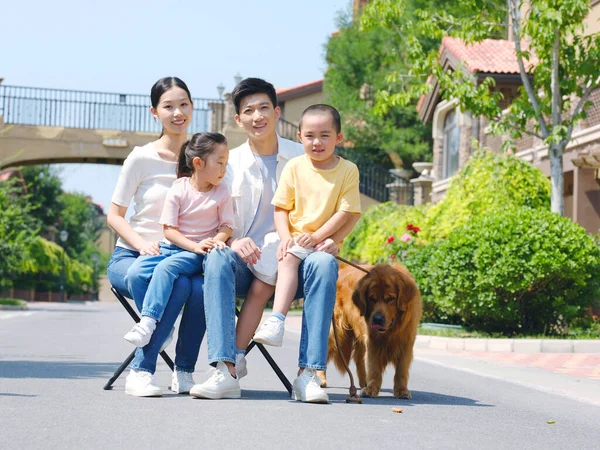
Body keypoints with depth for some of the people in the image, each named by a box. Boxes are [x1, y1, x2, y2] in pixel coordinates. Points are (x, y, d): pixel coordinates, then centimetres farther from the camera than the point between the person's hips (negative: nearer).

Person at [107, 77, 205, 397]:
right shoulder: (142, 158, -4)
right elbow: (114, 215, 0)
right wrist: (142, 243, -19)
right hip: (131, 256, -3)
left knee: (202, 288, -33)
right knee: (177, 284, -36)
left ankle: (184, 372, -15)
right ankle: (141, 371, -24)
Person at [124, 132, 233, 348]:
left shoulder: (221, 192, 0)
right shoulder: (178, 189, -4)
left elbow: (226, 225, 2)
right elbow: (169, 230, -6)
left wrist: (216, 241, -21)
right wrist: (195, 246, -19)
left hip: (198, 253, -2)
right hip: (171, 246, 2)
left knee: (165, 268, -32)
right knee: (135, 271, -23)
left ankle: (148, 322, -33)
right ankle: (162, 326, -12)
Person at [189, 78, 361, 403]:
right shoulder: (229, 164, 8)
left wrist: (334, 239, -13)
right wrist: (234, 242, -20)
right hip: (247, 263, 0)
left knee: (324, 263, -33)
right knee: (217, 258, -33)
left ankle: (308, 373, -36)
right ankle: (227, 371, -42)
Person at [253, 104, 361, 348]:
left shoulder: (348, 170, 1)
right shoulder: (294, 167, 6)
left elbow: (345, 212, -5)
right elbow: (281, 208, 6)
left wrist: (316, 236, -15)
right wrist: (285, 237, -11)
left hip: (325, 241, -1)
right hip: (294, 240, 1)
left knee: (289, 258, -29)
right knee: (287, 259, -29)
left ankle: (276, 321, -29)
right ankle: (276, 321, -40)